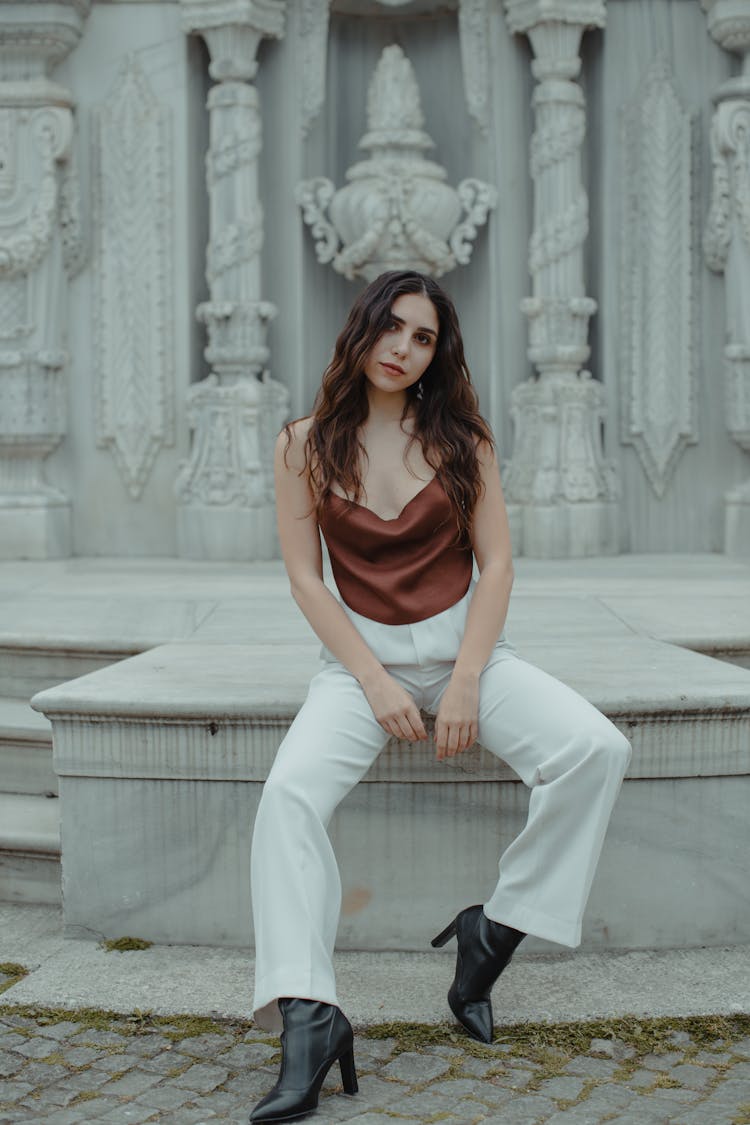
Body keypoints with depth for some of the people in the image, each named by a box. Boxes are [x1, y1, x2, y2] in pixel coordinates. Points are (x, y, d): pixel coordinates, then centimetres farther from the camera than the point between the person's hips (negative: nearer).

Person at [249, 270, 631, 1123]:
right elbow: (304, 578, -2)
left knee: (597, 749, -24)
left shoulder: (461, 438, 3)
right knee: (290, 790, -30)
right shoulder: (306, 444, 0)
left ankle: (496, 930, -12)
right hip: (361, 652, -1)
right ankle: (306, 1019, -34)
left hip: (465, 643, 1)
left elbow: (496, 564, 0)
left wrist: (465, 683, -12)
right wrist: (374, 682, -13)